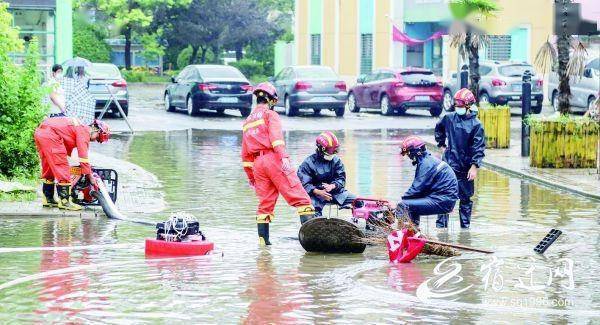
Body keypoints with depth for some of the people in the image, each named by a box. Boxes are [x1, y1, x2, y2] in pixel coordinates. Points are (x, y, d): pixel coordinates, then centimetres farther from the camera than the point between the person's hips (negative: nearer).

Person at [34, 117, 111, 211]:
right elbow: (83, 156, -8)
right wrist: (90, 176, -4)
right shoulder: (84, 132, -4)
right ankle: (64, 201, -3)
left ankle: (47, 199, 26)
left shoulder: (80, 128, 24)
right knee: (62, 169, -4)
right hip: (50, 134, -10)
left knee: (48, 169, 19)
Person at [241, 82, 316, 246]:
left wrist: (250, 175, 29)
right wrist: (284, 157, -26)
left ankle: (263, 239, 6)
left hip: (257, 163, 7)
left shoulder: (248, 121, 25)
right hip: (273, 158, -7)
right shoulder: (270, 115, 3)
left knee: (265, 203, 12)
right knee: (300, 197, -8)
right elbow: (276, 136, -16)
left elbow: (245, 153, 25)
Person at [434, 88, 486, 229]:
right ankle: (441, 225, 3)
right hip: (449, 165, 2)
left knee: (465, 198, 8)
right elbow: (438, 129, 25)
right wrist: (441, 144, 19)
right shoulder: (448, 118, 2)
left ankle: (465, 226, 18)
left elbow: (479, 148, -9)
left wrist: (474, 166, -16)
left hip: (466, 168, -2)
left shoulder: (475, 125, -7)